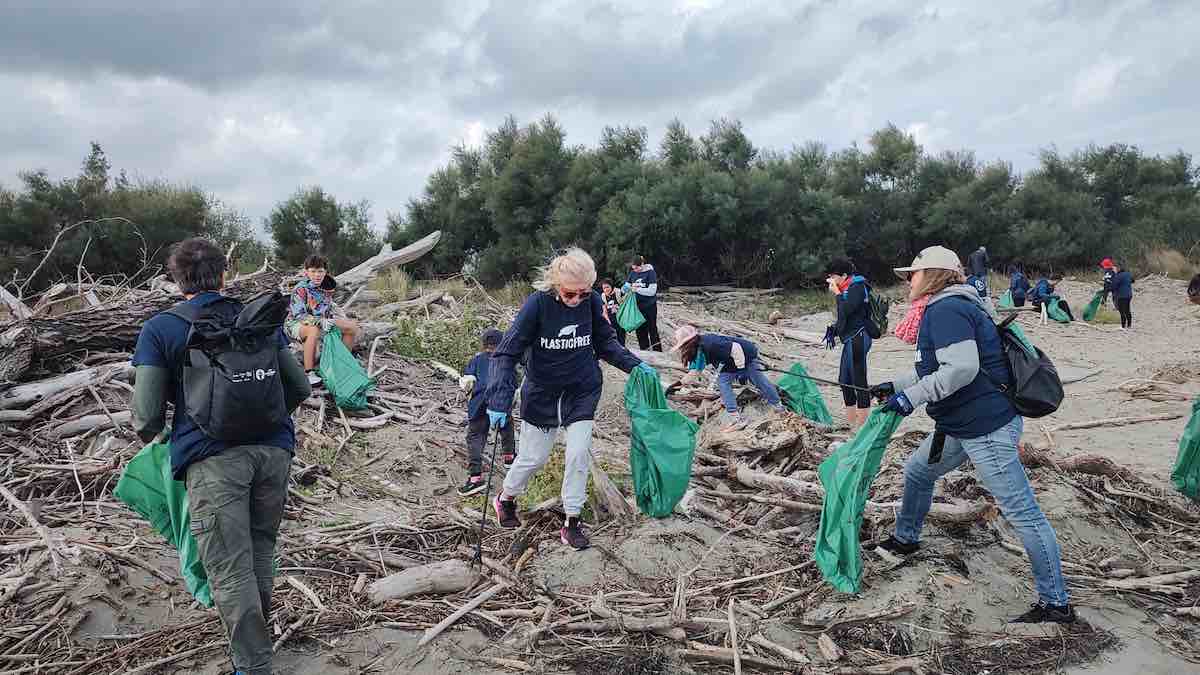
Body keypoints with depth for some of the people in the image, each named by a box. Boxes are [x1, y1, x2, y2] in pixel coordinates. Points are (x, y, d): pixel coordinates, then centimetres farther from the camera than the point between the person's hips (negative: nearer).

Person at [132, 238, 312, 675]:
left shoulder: (160, 329, 4)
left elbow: (147, 416, 0)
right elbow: (300, 388, 16)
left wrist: (150, 436, 23)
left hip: (212, 457, -4)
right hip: (273, 450, 4)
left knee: (231, 571, 0)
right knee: (260, 553, 19)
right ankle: (258, 638, 35)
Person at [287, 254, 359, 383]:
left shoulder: (327, 287, 0)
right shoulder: (301, 289, -20)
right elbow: (299, 315, -27)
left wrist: (341, 319, -4)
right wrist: (321, 322, -38)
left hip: (321, 323, 7)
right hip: (296, 323, -7)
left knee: (352, 328, -1)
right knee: (314, 331, -42)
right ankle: (308, 373, -36)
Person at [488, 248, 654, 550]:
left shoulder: (592, 302, -13)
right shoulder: (537, 303, -23)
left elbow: (606, 342, 4)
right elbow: (507, 353, -20)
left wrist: (635, 365, -8)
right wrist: (499, 401, -28)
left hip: (583, 391, 2)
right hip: (541, 393, -2)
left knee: (579, 454, -5)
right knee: (533, 457, 8)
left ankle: (572, 523, 11)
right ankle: (506, 498, 38)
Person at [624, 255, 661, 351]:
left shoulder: (650, 272, -13)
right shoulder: (633, 273, 2)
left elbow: (652, 291, -19)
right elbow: (627, 284, 7)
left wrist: (637, 289, -25)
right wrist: (625, 288, -17)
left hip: (650, 306, -5)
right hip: (638, 306, 5)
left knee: (652, 330, 2)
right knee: (640, 330, 11)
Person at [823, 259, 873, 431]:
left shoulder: (857, 288, -11)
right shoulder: (848, 289, 17)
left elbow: (846, 311, -22)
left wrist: (837, 293, -10)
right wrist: (833, 329, 13)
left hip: (857, 338, -10)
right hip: (850, 340, 10)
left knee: (859, 381, -8)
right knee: (844, 380, 14)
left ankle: (862, 425, -5)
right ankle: (852, 423, 22)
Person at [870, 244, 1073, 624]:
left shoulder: (945, 309, -17)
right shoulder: (946, 308, 16)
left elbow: (962, 367, -29)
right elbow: (935, 371, 24)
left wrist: (910, 397, -24)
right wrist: (895, 387, 20)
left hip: (987, 426, -12)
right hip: (963, 423, 12)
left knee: (1022, 512, -5)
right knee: (917, 471, 24)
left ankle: (1056, 604, 3)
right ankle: (905, 540, 44)